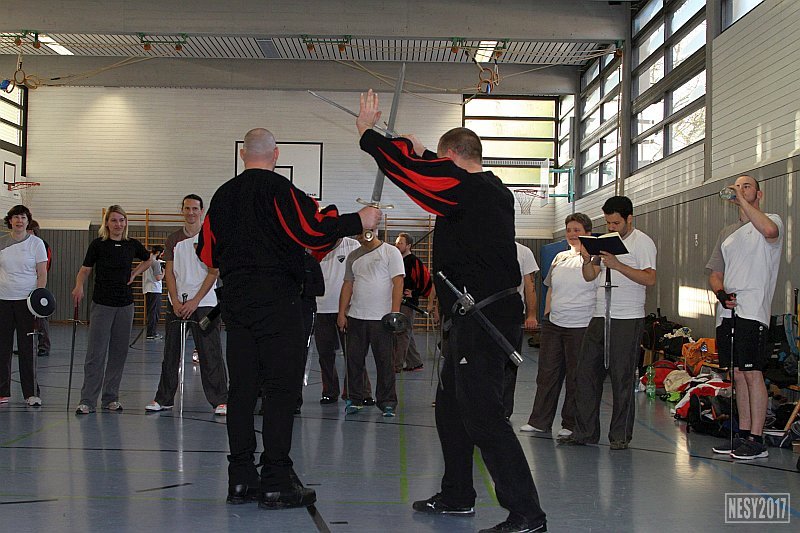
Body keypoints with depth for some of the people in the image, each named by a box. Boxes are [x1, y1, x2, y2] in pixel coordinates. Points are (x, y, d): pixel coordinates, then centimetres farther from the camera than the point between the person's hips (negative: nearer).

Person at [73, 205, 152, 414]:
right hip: (102, 304, -3)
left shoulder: (132, 245, 5)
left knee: (119, 353, 7)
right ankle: (87, 401, -5)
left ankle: (111, 398, 15)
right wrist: (79, 286, -20)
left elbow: (148, 260, 24)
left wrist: (134, 274, 8)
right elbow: (85, 269, -1)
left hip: (125, 305, 3)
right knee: (96, 353, -8)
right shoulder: (98, 244, -3)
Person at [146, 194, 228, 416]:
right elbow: (169, 272, 9)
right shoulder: (173, 239, 11)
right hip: (176, 304, 4)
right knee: (171, 353, 9)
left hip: (204, 304, -4)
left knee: (210, 355, -6)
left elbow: (213, 273, -5)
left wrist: (194, 301, -11)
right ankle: (164, 398, 19)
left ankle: (220, 401, -1)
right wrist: (176, 301, -4)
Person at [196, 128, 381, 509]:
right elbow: (312, 231, -19)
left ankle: (241, 478, 12)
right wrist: (359, 221, -9)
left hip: (235, 302, 6)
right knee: (282, 388, -3)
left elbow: (208, 254, 16)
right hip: (277, 302, -6)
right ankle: (276, 482, -3)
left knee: (241, 388, 9)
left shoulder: (222, 195, 12)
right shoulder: (277, 188, -7)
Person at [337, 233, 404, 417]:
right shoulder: (353, 256, 15)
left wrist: (395, 312, -14)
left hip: (381, 318, -5)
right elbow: (348, 285, 17)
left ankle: (387, 402, 8)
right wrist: (341, 312, 9)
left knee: (385, 360, 0)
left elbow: (398, 283, -6)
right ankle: (355, 399, 17)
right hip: (356, 317, 5)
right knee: (354, 360, 6)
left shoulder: (390, 252, 0)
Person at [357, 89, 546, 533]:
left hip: (481, 318, -10)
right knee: (450, 406, 19)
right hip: (482, 316, 10)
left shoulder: (463, 187, -14)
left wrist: (367, 131, 4)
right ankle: (457, 496, 31)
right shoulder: (495, 191, 14)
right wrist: (421, 153, 37)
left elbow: (406, 167, -11)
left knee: (482, 414, -10)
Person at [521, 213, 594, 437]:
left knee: (576, 376, 3)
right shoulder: (559, 258, 15)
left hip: (581, 326, -6)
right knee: (547, 373, 9)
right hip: (553, 324, 6)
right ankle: (540, 421, 18)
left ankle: (571, 424, 14)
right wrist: (546, 315, 16)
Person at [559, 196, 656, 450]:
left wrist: (618, 265, -23)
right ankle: (585, 432, 13)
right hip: (600, 317, 7)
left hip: (627, 319, -7)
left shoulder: (642, 242, -4)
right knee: (586, 373, 6)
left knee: (621, 379, -2)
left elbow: (650, 279, -16)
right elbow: (590, 276, 15)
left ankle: (620, 435, 8)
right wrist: (588, 260, -5)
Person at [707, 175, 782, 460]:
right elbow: (714, 273, 21)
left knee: (752, 373, -9)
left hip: (752, 311, -7)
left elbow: (769, 230, -25)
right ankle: (743, 434, 15)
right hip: (727, 312, 7)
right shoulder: (727, 233, 22)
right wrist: (721, 293, -1)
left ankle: (757, 440, -5)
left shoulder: (772, 220, 2)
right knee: (738, 374, 9)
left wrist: (743, 200, -15)